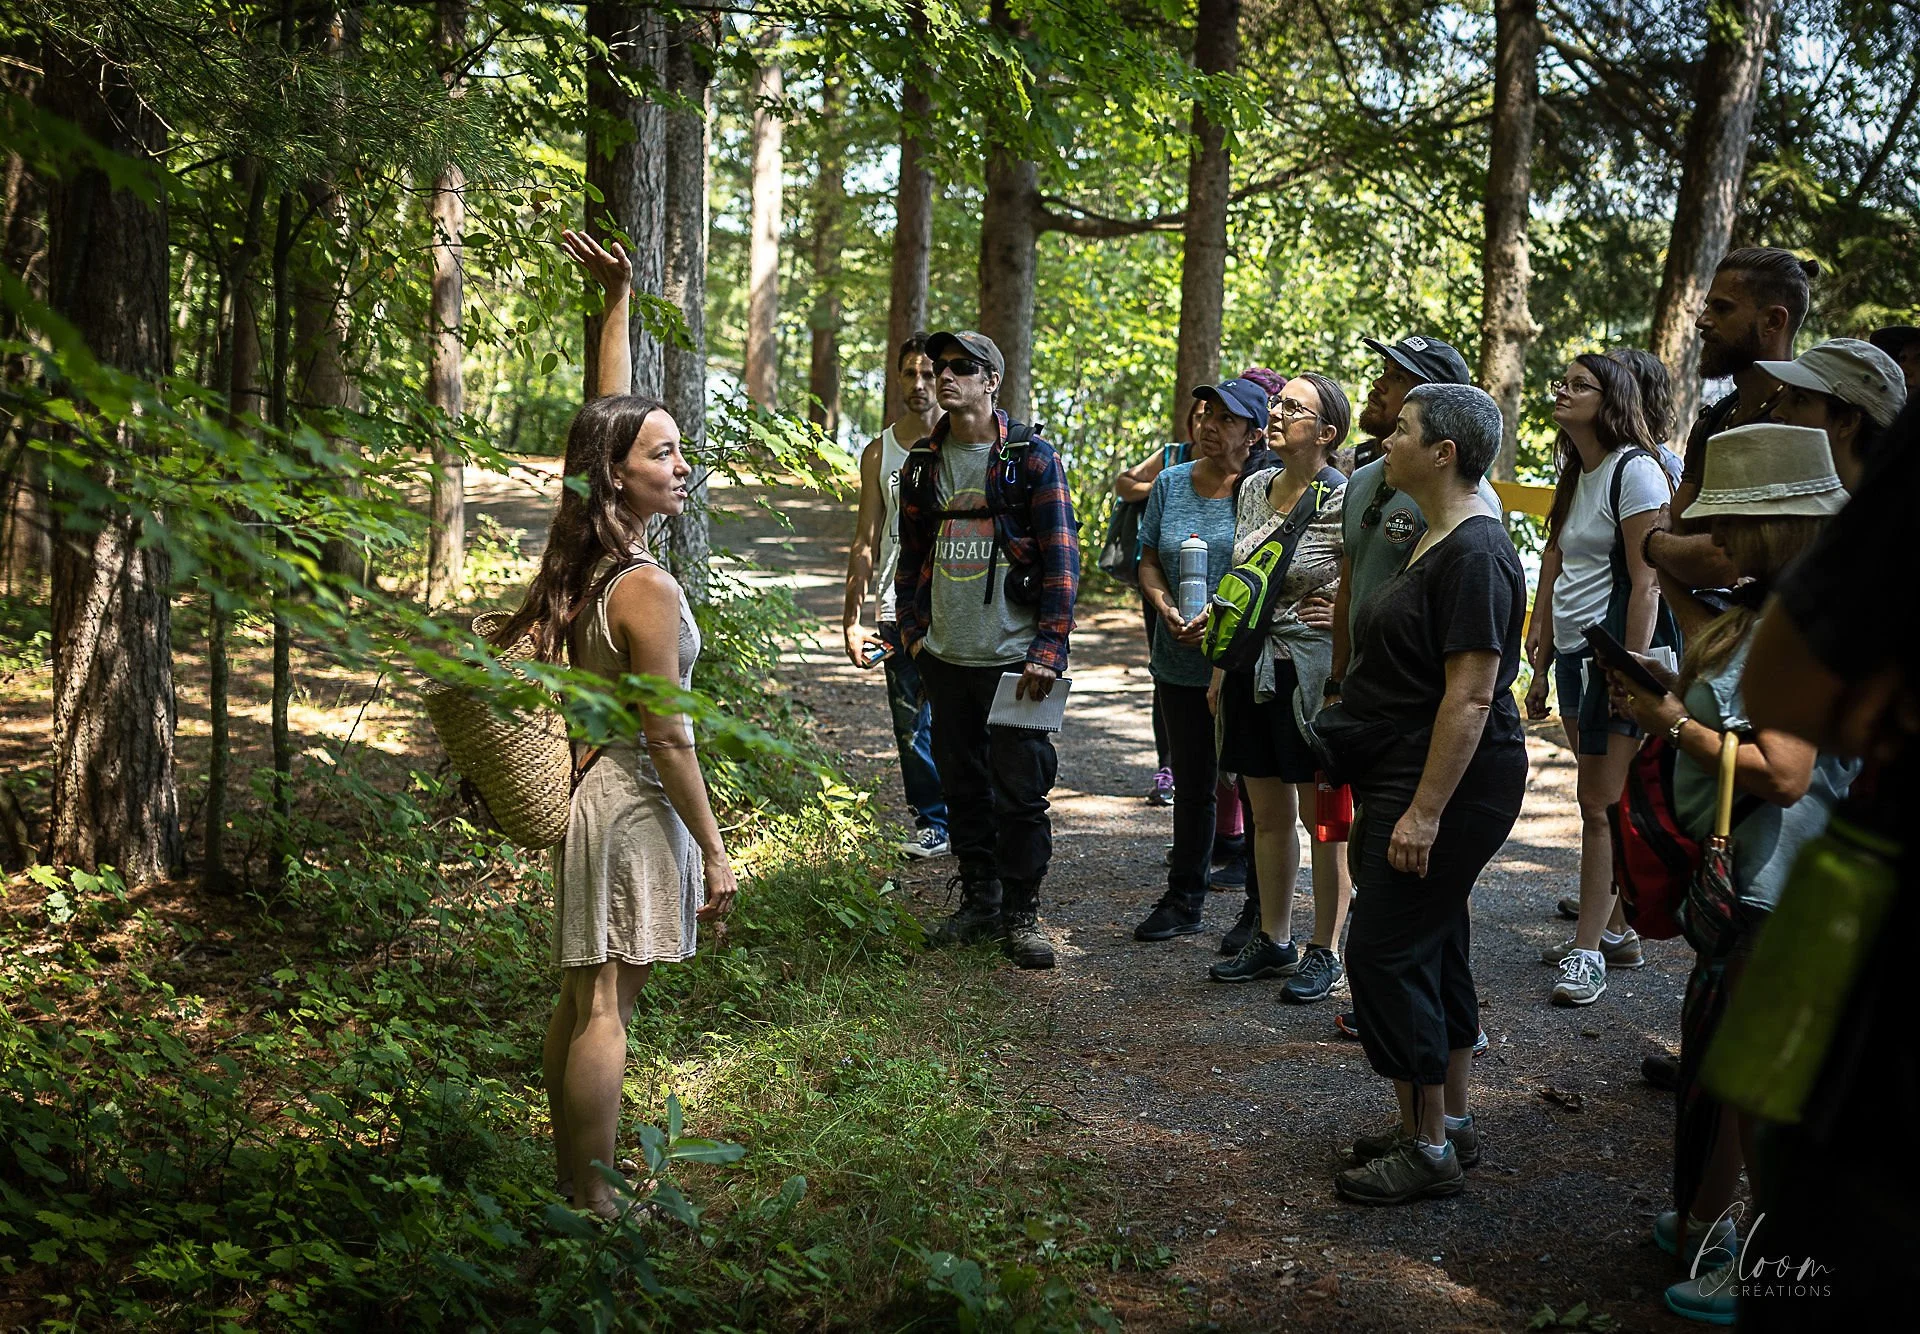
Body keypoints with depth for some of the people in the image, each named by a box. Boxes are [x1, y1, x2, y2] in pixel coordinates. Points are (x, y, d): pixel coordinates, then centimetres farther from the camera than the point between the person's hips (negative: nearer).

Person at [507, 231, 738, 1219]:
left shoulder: (585, 552, 2)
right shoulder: (646, 589, -23)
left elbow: (610, 414, 14)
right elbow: (668, 737, -20)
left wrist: (617, 297, 18)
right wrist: (715, 852, -12)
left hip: (592, 790, 9)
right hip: (634, 804, -9)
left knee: (581, 1000, 16)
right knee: (604, 1010, -1)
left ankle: (573, 1179, 27)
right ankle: (592, 1207, 8)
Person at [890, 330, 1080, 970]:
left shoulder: (1031, 456, -5)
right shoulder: (923, 461, 10)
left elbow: (1062, 557, -8)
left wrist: (1048, 650, -14)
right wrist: (911, 630, 11)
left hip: (1013, 655, -5)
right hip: (945, 655, 5)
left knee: (1020, 790, -1)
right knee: (963, 785, 12)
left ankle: (1021, 912, 10)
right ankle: (979, 899, 24)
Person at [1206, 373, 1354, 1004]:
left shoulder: (1343, 501, -13)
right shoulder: (1255, 487, 7)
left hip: (1314, 674, -6)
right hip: (1254, 669, 7)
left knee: (1324, 819, 4)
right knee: (1269, 815, 15)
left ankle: (1325, 952, 15)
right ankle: (1273, 941, 27)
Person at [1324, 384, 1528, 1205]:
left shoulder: (1475, 554, -19)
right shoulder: (1437, 539, 13)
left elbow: (1469, 695, -24)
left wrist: (1424, 811, -25)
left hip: (1445, 786, -10)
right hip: (1408, 781, 10)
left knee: (1386, 953, -6)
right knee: (1432, 951, 15)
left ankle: (1429, 1151, 4)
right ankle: (1450, 1123, 26)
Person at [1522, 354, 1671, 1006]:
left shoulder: (1635, 470, -11)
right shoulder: (1573, 475, 15)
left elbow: (1646, 583, -16)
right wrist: (1540, 667, 16)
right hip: (1573, 655, 8)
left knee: (1601, 804, -5)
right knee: (1600, 800, 12)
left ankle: (1588, 951, -1)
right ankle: (1616, 931, 20)